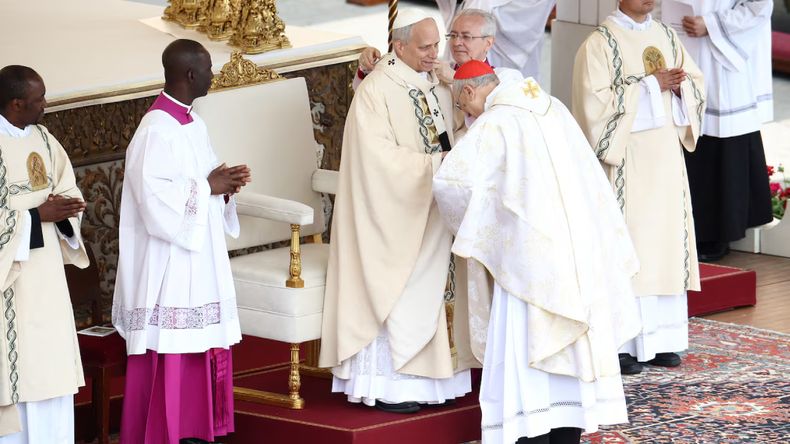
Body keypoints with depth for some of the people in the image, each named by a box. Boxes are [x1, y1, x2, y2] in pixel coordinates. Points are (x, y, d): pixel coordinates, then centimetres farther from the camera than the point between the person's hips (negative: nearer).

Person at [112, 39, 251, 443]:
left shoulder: (193, 123, 12)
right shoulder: (157, 129, -17)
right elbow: (156, 198, -23)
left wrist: (223, 185, 0)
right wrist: (207, 188, -16)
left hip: (199, 259, 9)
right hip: (169, 264, -9)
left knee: (200, 346, 10)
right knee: (171, 351, -5)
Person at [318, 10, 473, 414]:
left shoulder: (438, 85, 9)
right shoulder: (376, 90, -14)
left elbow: (451, 138, 17)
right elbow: (380, 157, -20)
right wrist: (437, 164, -21)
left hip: (433, 213, 7)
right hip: (396, 213, -7)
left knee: (431, 290, 8)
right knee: (394, 295, -5)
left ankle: (428, 379, 13)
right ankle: (387, 385, 1)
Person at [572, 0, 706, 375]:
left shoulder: (668, 38, 12)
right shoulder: (599, 45, -7)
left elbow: (697, 85, 14)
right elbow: (595, 101, -16)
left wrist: (678, 86, -9)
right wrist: (650, 85, -16)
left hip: (666, 159, 6)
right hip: (624, 161, -6)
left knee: (666, 240, 6)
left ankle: (659, 339, 12)